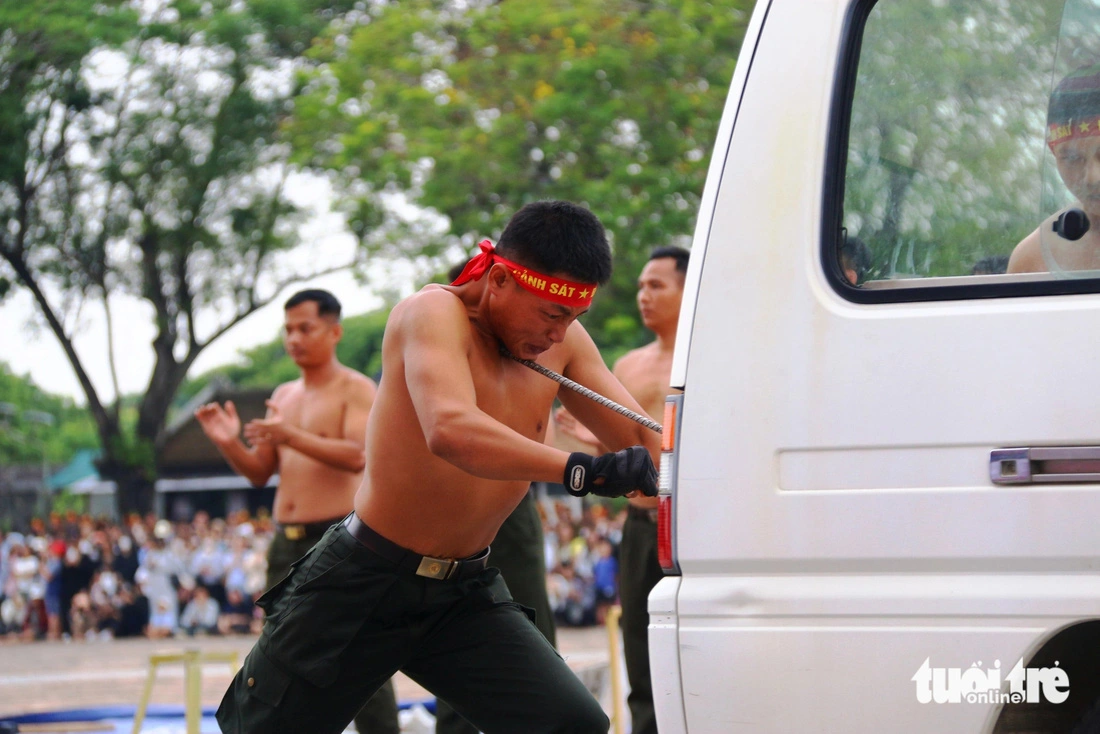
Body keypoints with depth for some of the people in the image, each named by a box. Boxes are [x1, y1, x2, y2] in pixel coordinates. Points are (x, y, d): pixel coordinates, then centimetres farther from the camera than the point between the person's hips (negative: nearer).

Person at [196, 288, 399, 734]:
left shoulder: (355, 390, -3)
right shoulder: (283, 396, 18)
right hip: (287, 542, 7)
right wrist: (229, 444, 0)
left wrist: (290, 437, -29)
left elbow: (357, 456, -19)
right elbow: (260, 473, 20)